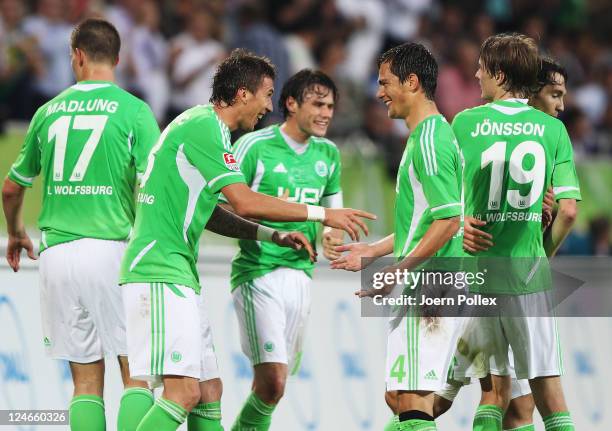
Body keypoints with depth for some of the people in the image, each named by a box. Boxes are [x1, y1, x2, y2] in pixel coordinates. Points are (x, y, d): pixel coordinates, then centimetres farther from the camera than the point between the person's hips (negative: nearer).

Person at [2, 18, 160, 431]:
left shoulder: (49, 111, 10)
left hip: (58, 253, 3)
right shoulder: (134, 110, -2)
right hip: (113, 249, -3)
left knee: (86, 382, 6)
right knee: (136, 374, 0)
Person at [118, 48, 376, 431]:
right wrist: (322, 214, -15)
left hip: (177, 276, 11)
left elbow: (209, 212, 25)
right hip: (162, 273, -11)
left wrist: (275, 236, 19)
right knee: (184, 391, -18)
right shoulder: (204, 127, -13)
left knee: (209, 389, 10)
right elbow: (245, 202, -21)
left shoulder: (203, 125, 19)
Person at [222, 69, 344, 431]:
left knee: (277, 381, 11)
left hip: (301, 275, 6)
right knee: (272, 382, -18)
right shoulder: (254, 146, -9)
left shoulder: (328, 153, 10)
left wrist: (332, 238, 6)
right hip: (257, 274, -6)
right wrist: (265, 226, -22)